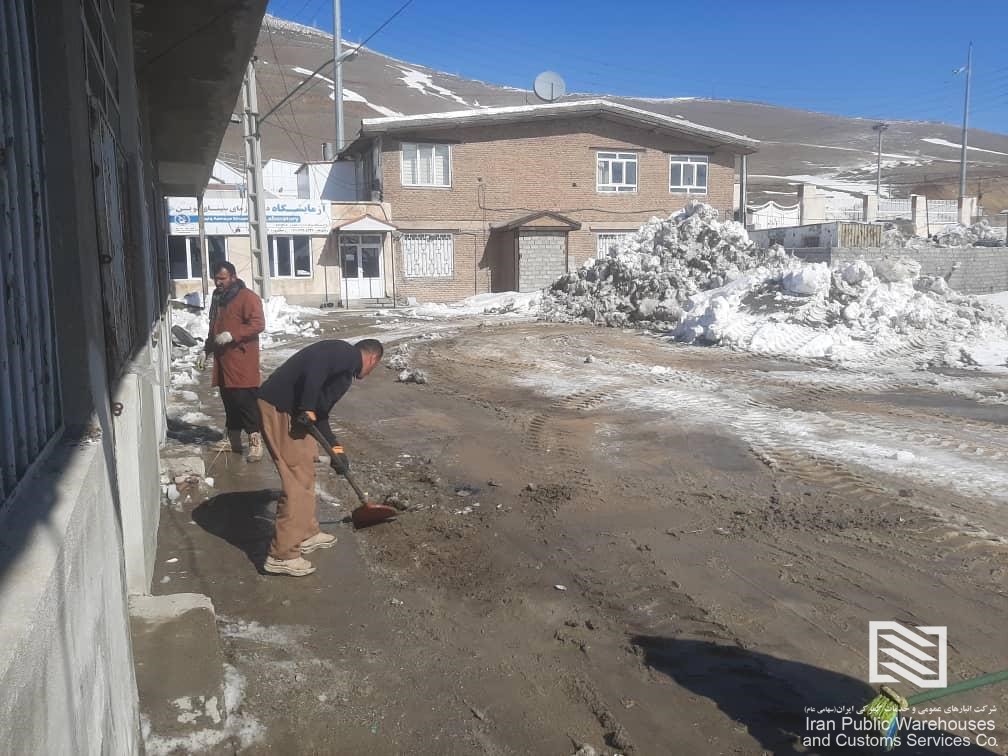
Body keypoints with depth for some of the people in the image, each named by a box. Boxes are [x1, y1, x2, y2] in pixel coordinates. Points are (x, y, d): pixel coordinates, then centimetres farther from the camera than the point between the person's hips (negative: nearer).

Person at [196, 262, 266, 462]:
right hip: (223, 360, 8)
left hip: (242, 361, -8)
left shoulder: (247, 297, -9)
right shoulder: (217, 298, 19)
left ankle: (255, 441, -5)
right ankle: (233, 440, 22)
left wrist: (232, 335, -24)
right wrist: (206, 351, 23)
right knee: (229, 400, 13)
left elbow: (258, 324, -18)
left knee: (246, 401, -10)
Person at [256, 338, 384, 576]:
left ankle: (306, 534, 34)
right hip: (280, 408, -10)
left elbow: (321, 413, 27)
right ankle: (282, 556, 2)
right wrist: (306, 409, -20)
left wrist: (336, 449, 25)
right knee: (298, 481, -5)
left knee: (306, 473, 20)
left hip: (288, 408, 10)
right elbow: (314, 369, -24)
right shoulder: (348, 354, -4)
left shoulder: (344, 365, 24)